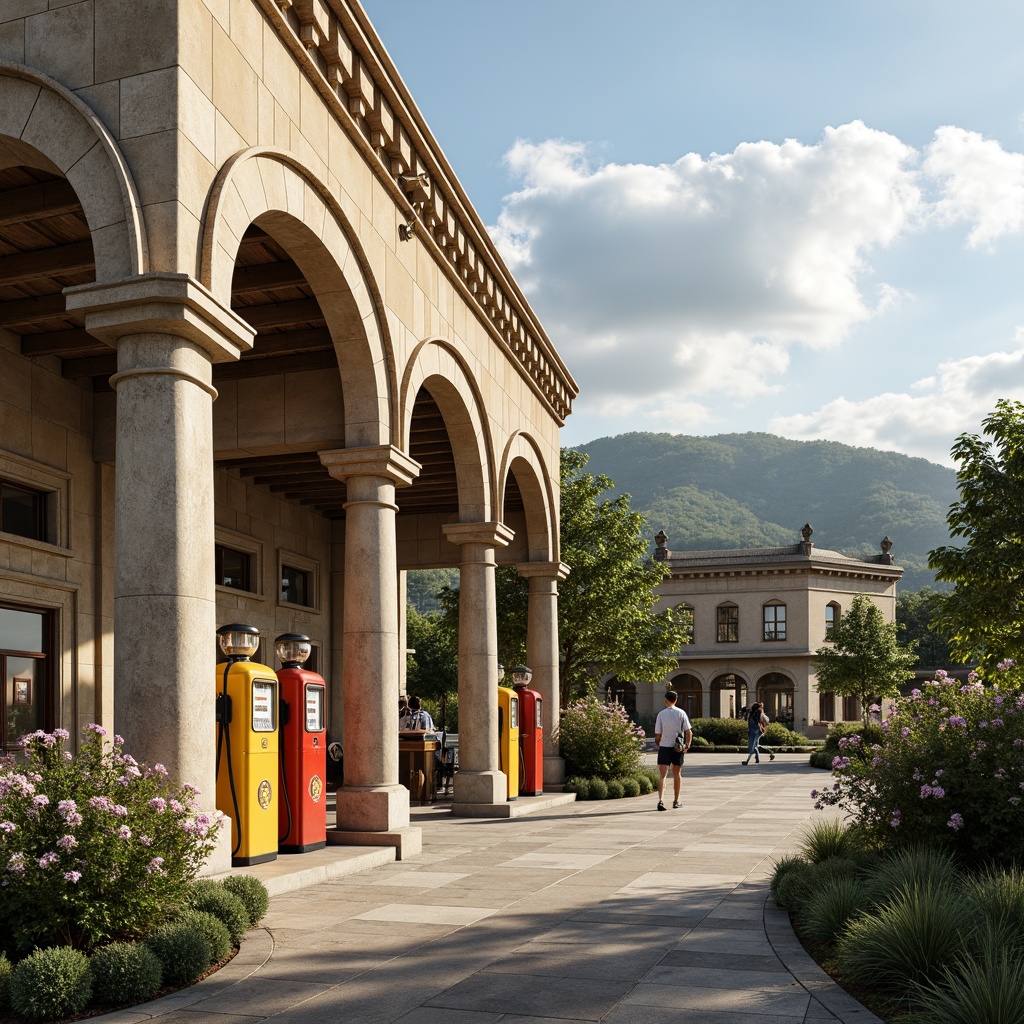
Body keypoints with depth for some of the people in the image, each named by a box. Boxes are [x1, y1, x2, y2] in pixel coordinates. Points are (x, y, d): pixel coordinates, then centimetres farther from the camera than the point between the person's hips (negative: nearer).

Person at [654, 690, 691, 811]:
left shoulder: (661, 714, -4)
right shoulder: (681, 713, 0)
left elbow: (657, 735, -1)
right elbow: (688, 732, -4)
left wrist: (658, 745, 16)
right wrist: (687, 745, 6)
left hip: (664, 747, -2)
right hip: (678, 748, 2)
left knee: (663, 775, -4)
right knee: (676, 774, 17)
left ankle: (661, 800, -22)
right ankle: (676, 801, 25)